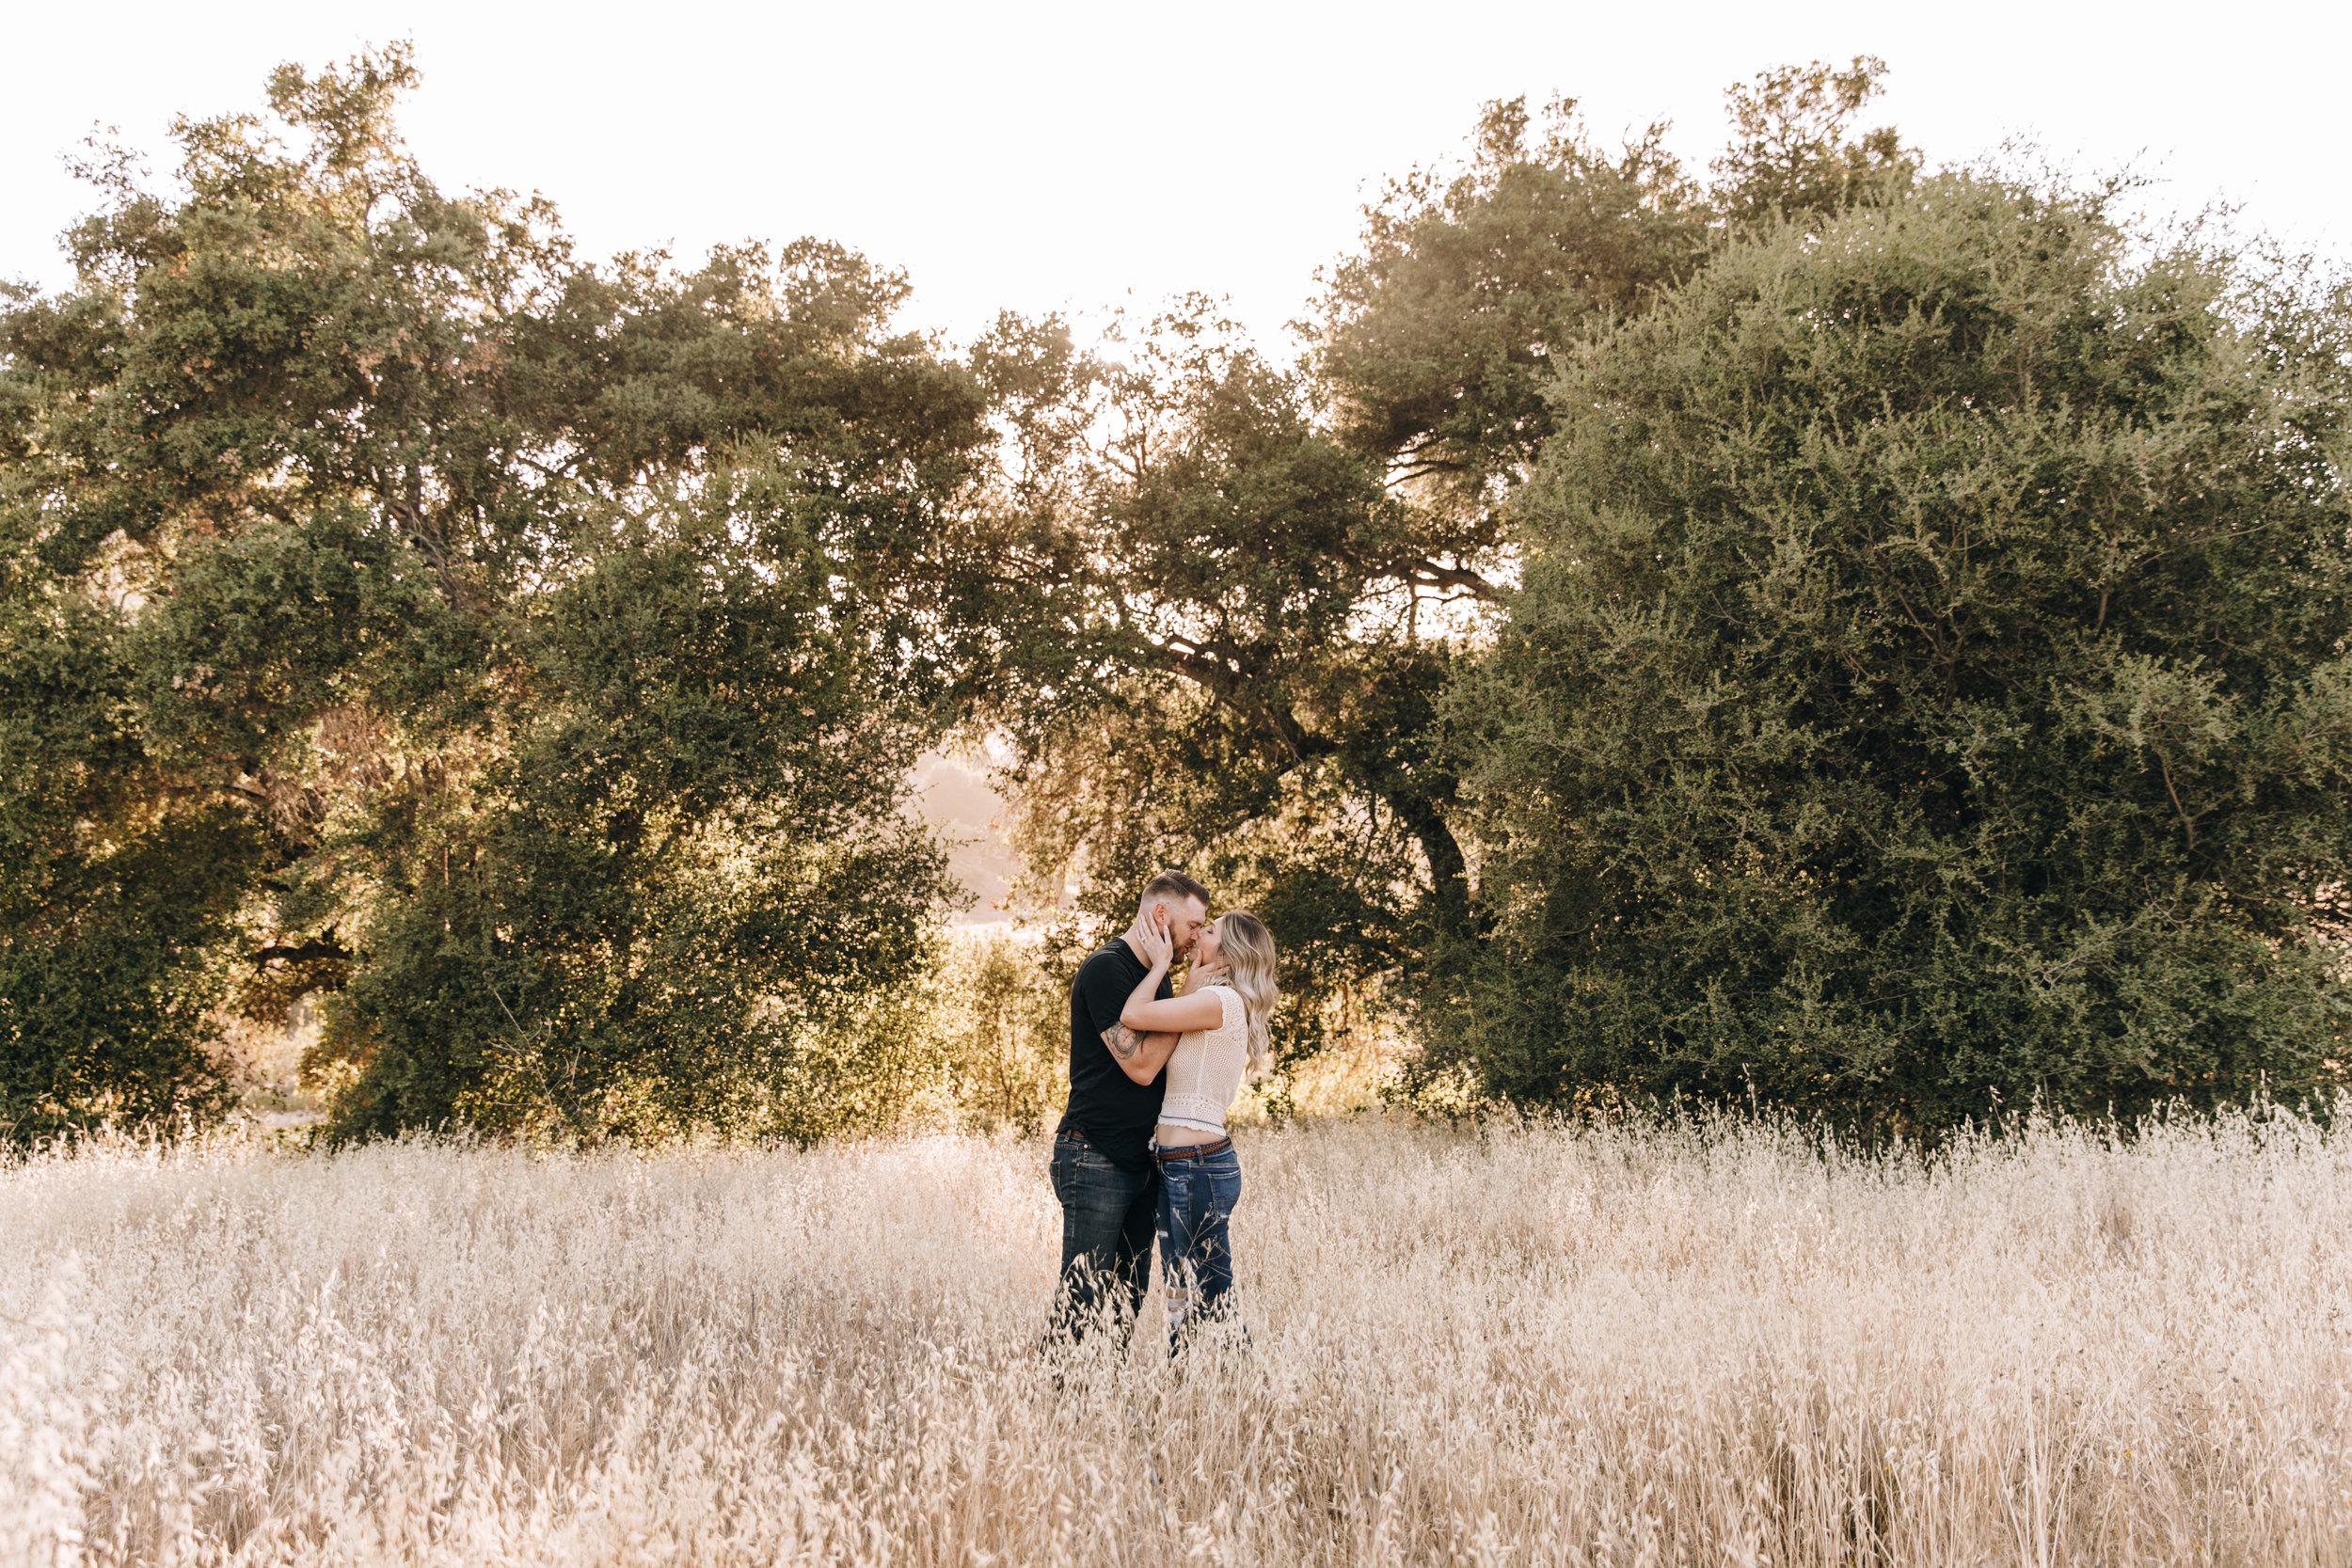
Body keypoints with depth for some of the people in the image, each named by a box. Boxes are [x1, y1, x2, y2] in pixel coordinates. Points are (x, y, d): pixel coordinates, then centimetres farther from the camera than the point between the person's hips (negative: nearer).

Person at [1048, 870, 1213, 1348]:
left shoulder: (1154, 973, 14)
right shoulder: (1106, 969, -14)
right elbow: (1140, 1065, -20)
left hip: (1140, 1160, 9)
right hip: (1095, 1160, -9)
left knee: (1129, 1299, 11)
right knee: (1081, 1300, -5)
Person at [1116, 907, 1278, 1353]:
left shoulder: (1221, 1001, -14)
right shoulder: (1219, 1005, 18)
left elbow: (1133, 1015, -16)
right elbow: (1148, 1055, 11)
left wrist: (1161, 964, -3)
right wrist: (1190, 983, 12)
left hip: (1198, 1166, -10)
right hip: (1180, 1165, 10)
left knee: (1211, 1300, -5)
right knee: (1182, 1298, 12)